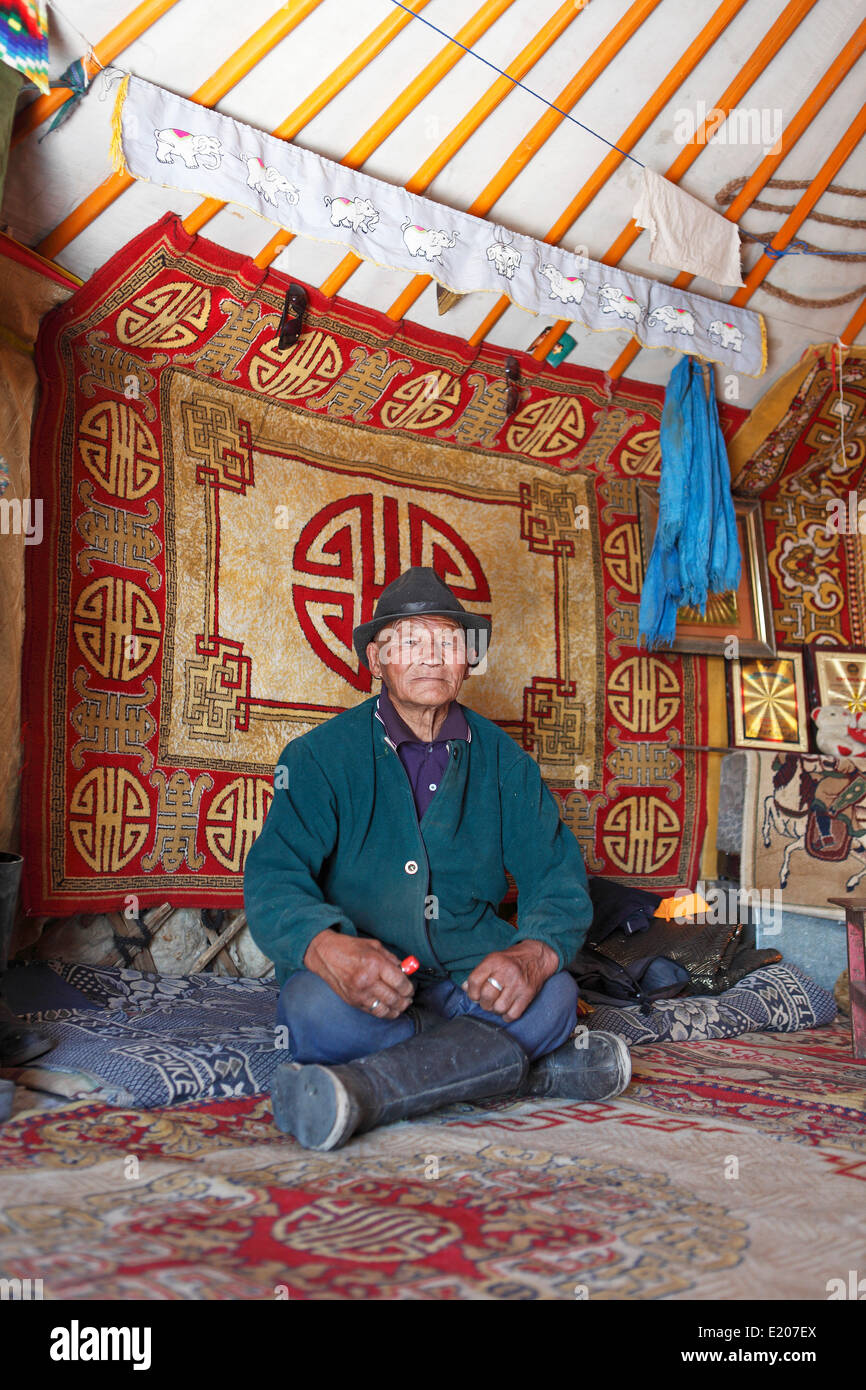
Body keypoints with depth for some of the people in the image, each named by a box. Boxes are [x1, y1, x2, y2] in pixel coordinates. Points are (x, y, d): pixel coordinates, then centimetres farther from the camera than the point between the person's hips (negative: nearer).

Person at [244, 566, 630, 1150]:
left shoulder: (500, 758, 9)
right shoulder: (321, 754, 0)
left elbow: (559, 877, 5)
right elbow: (274, 878, -11)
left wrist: (535, 952, -21)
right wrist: (327, 948, -36)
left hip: (469, 975, 2)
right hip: (358, 985, -1)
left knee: (553, 997, -27)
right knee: (318, 1011, -35)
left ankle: (366, 1091, -26)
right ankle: (543, 1065, -21)